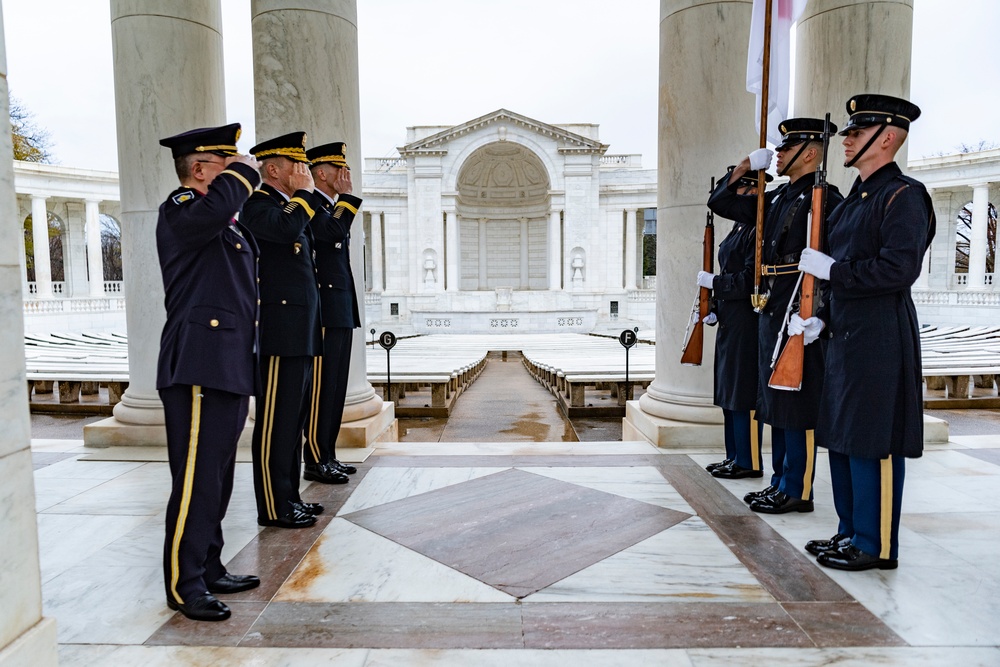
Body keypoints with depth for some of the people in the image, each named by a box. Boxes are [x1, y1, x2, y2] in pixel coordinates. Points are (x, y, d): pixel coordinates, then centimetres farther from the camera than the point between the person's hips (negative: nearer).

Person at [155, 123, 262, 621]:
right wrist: (242, 172, -14)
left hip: (230, 367, 10)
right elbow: (212, 209, -31)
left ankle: (210, 570, 28)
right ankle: (184, 585, 10)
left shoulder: (228, 227, 22)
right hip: (198, 367, -10)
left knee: (218, 478, 15)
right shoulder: (180, 210, -6)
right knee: (196, 479, -3)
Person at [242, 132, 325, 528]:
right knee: (276, 421, -2)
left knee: (293, 419, 15)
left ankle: (289, 497, 25)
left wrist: (308, 195, 14)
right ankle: (273, 508, 8)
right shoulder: (258, 204, -7)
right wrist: (304, 193, -14)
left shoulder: (292, 206, 21)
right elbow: (286, 229, -27)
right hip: (281, 331, -10)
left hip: (301, 331, 10)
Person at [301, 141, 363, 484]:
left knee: (335, 389, 12)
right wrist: (346, 196, -12)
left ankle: (328, 456, 20)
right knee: (321, 389, -4)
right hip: (324, 312, -10)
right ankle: (316, 462, 5)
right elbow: (334, 233, -26)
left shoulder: (333, 207, 22)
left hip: (341, 313, 10)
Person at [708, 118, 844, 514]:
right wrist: (742, 170, 12)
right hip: (771, 310, 9)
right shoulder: (776, 198, 16)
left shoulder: (823, 197, -9)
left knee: (797, 403, -2)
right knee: (775, 401, 14)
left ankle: (798, 491, 10)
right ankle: (781, 482, 26)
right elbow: (722, 204, 23)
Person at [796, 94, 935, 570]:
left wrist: (831, 270, -15)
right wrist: (822, 320, 10)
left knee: (873, 442, -2)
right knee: (842, 437, 14)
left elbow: (899, 268, -21)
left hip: (880, 340, -10)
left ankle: (877, 546, 13)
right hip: (846, 336, 10)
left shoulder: (903, 195, -9)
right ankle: (850, 532, 27)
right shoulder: (855, 198, 18)